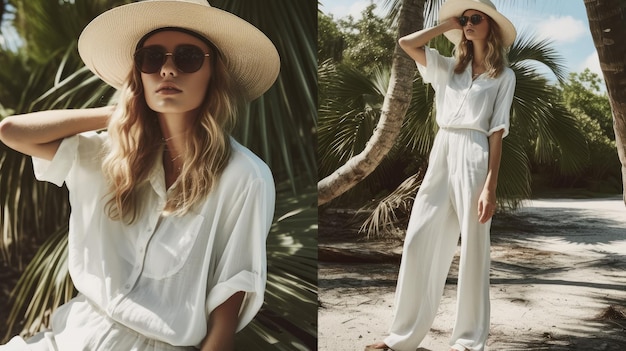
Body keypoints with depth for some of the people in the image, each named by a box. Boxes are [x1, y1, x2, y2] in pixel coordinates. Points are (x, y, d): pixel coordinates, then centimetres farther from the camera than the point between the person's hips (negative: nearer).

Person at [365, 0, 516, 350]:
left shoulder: (503, 76, 4)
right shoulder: (449, 67, 17)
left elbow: (497, 132, -4)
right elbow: (406, 43, 9)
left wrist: (490, 186, -11)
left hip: (473, 156, -5)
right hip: (441, 154, 5)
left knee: (472, 250, 1)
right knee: (418, 243, 2)